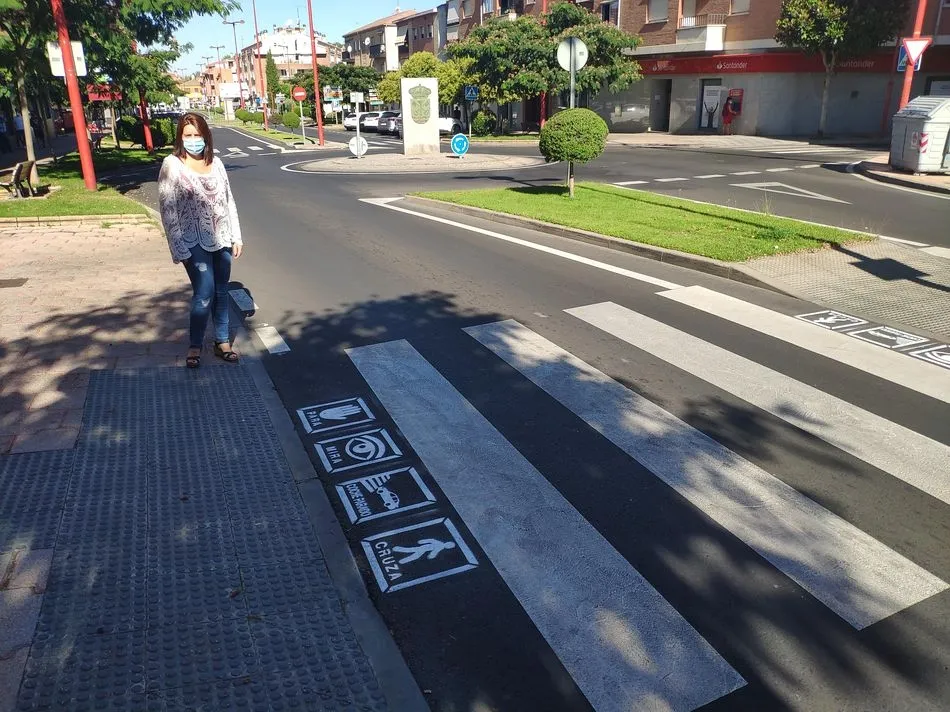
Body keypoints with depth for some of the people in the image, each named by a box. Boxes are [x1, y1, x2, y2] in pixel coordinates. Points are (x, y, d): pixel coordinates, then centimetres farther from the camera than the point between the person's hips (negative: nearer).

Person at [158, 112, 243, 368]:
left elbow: (228, 201, 11)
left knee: (221, 292, 10)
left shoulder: (215, 162, 7)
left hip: (221, 239, 5)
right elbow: (167, 210, -10)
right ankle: (194, 347, 6)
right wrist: (179, 248, -16)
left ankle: (222, 342, 23)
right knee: (205, 294, -11)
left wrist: (236, 236, 7)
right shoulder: (172, 165, -7)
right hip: (194, 242, -5)